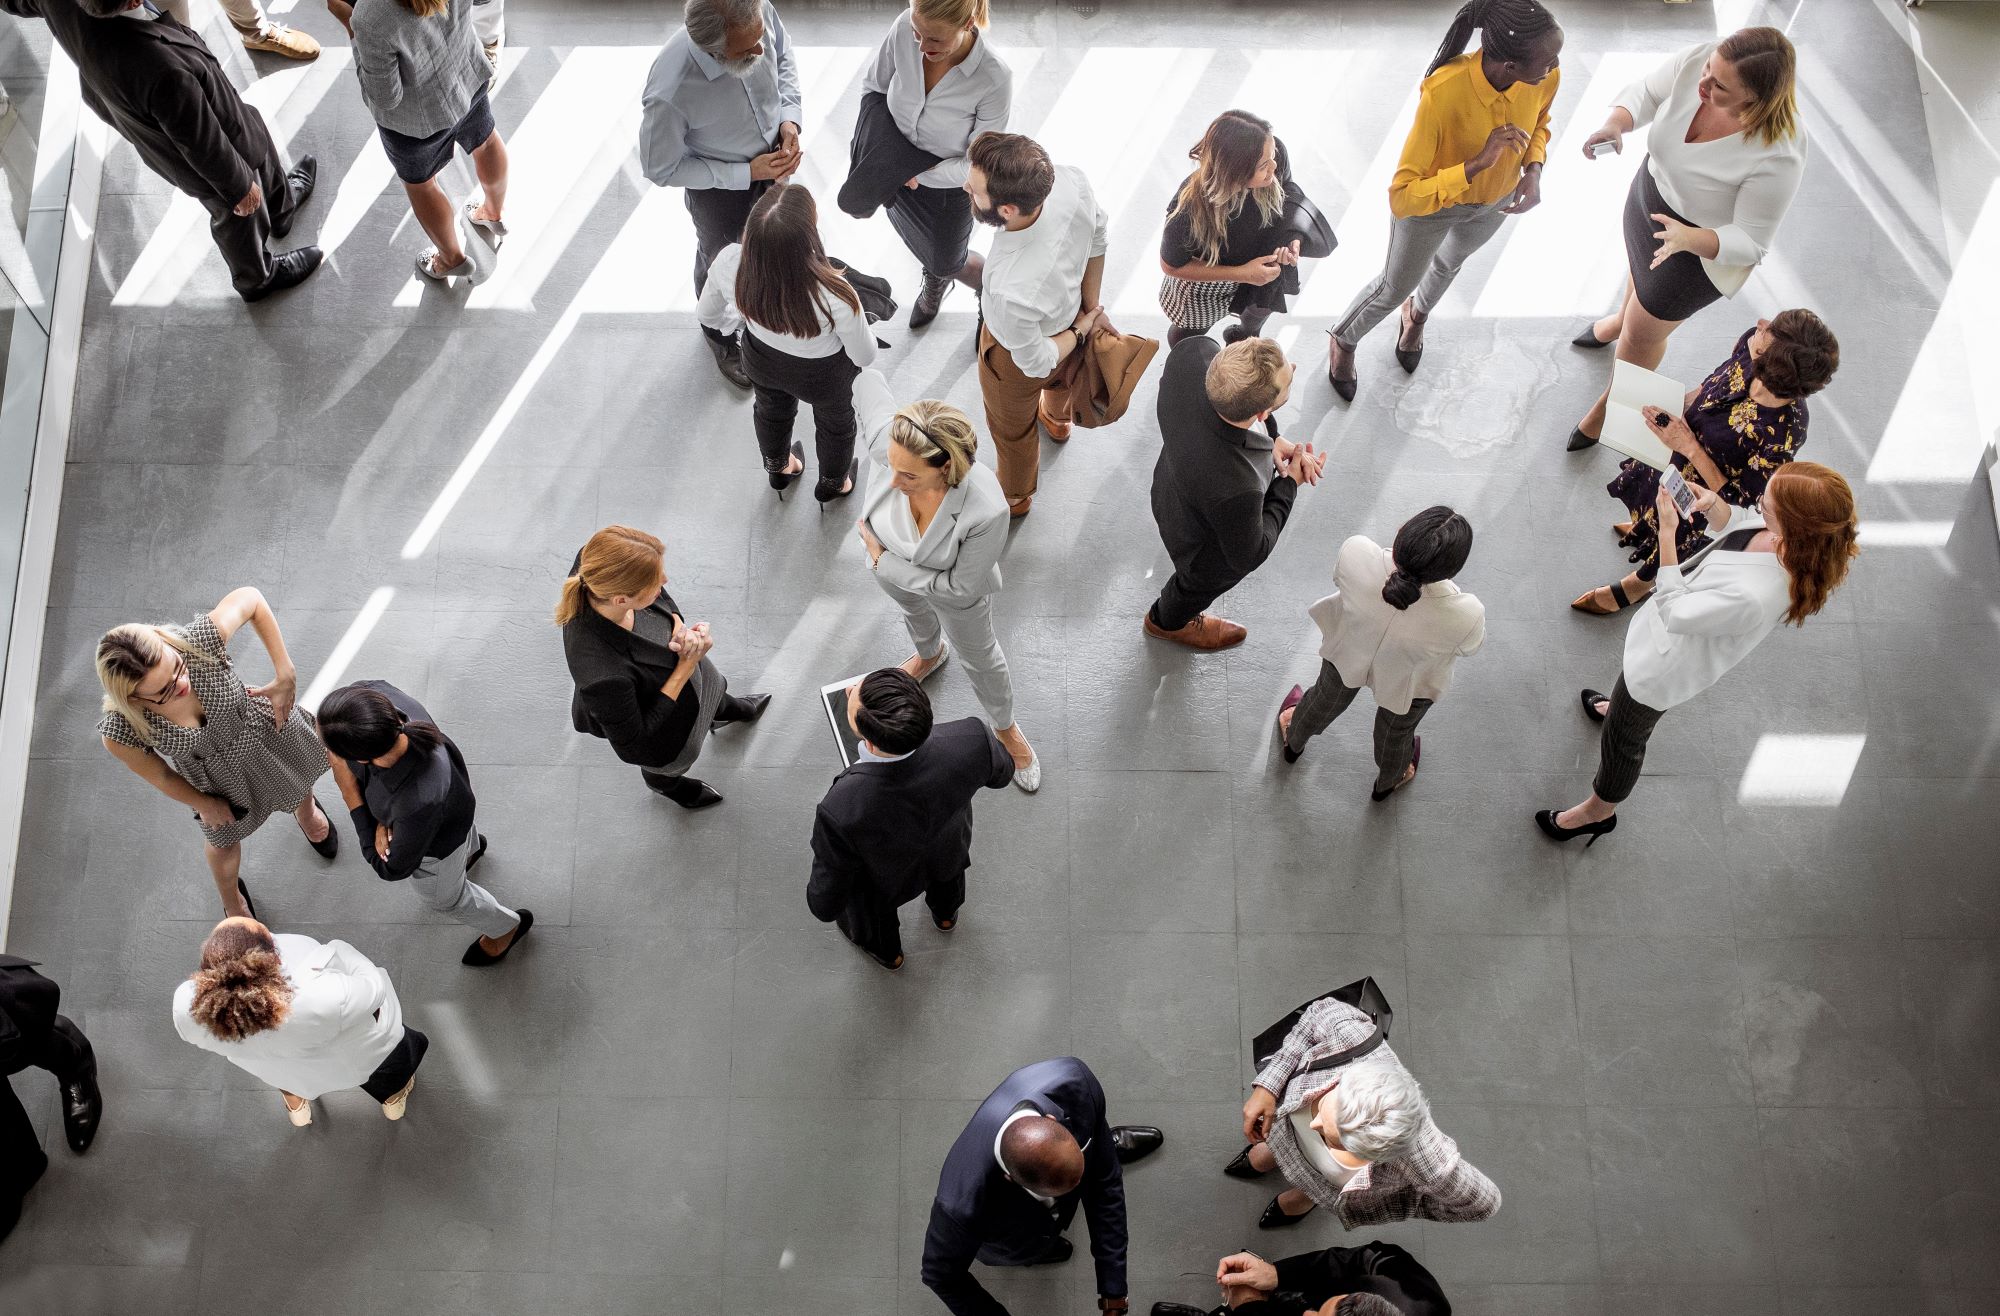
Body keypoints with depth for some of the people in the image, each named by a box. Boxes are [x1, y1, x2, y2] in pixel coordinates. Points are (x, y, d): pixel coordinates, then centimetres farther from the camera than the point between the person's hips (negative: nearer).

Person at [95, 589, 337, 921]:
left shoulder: (199, 641, -44)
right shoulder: (120, 731, -40)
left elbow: (250, 598, -23)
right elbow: (158, 775, -17)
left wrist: (285, 675, -24)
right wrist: (204, 804, -1)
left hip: (266, 730, 1)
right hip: (219, 780, -1)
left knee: (298, 786, 34)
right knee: (224, 839, 30)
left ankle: (306, 811, 75)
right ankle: (232, 901, 66)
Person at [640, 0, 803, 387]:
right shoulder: (670, 94, -43)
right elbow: (661, 169, -24)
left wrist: (790, 117, -20)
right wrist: (747, 173, -27)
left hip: (772, 156, 4)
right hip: (719, 185, -4)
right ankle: (720, 338, 58)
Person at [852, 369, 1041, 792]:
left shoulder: (987, 510, -48)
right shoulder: (886, 440, -42)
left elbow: (960, 587, -31)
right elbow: (868, 380, -19)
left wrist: (885, 562, -27)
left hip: (952, 586, -3)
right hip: (891, 569, 3)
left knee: (980, 658, 28)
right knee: (914, 614, 39)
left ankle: (1006, 728, 60)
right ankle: (930, 655, 77)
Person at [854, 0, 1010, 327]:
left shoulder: (995, 78, -37)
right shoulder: (904, 27, -28)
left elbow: (977, 164, -24)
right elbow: (873, 86, -7)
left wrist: (918, 175, -28)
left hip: (947, 185, -4)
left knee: (947, 262, 22)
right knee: (915, 240, 33)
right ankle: (934, 286, 67)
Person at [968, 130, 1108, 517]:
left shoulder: (1011, 291, -51)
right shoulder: (1071, 180, -36)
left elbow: (1036, 362, -29)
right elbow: (1098, 237, -12)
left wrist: (1080, 332, -10)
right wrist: (1089, 308, 1)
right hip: (1067, 311, 5)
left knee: (1013, 426, 30)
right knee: (1058, 380, 41)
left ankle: (1015, 498, 63)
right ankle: (1056, 418, 77)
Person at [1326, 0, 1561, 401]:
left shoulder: (1545, 78, -28)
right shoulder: (1443, 92, -44)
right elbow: (1401, 197, -42)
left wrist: (1534, 169, -20)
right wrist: (1476, 164, -49)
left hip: (1496, 201, 5)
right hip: (1430, 201, -4)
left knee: (1450, 263, 34)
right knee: (1396, 287, 20)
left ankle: (1418, 315, 69)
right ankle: (1343, 341, 53)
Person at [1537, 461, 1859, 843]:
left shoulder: (1753, 596, -48)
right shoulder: (1800, 539, -24)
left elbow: (1675, 613, -31)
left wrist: (1667, 532, -31)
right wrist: (1712, 504, -20)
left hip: (1665, 665, -8)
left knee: (1623, 738, 21)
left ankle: (1599, 812, 49)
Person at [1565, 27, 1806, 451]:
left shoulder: (1778, 157, -41)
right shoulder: (1698, 60, -29)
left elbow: (1751, 242, -31)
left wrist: (1688, 238, -48)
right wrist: (1614, 125, -31)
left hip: (1702, 252, -5)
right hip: (1650, 191, 5)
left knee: (1641, 336, 18)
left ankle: (1612, 401, 51)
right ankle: (1622, 320, 74)